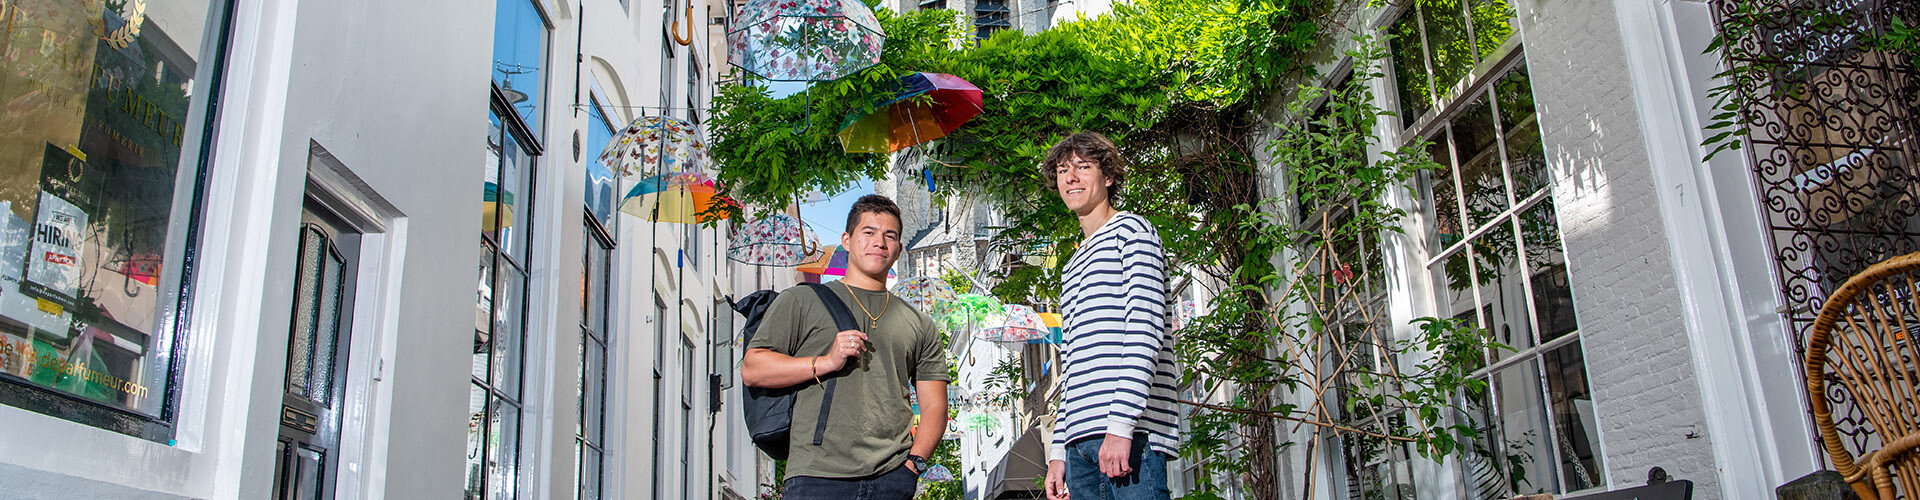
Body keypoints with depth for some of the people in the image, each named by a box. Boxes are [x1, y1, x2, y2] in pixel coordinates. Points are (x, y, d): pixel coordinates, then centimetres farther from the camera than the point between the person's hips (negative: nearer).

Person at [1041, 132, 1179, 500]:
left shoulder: (1131, 230, 5)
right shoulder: (1072, 267, 28)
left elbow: (1145, 330, -9)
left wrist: (1121, 425, -18)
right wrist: (1058, 450, 16)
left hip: (1130, 432, -7)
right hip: (1081, 441, 7)